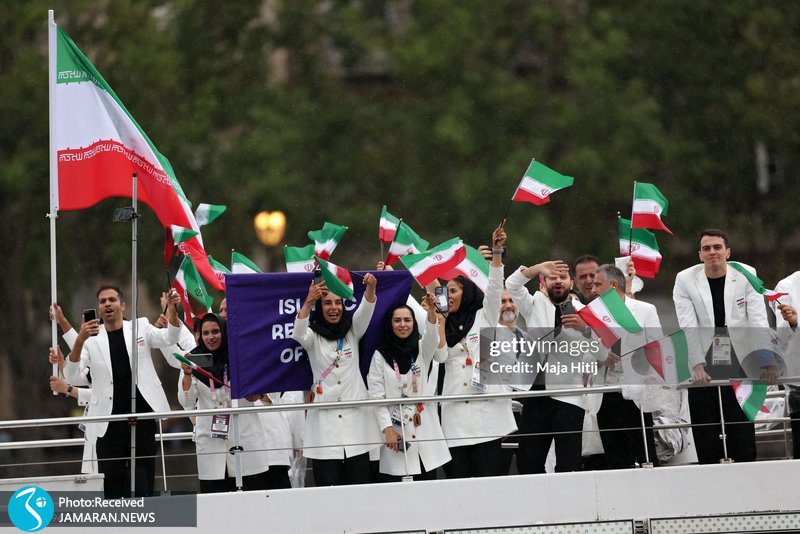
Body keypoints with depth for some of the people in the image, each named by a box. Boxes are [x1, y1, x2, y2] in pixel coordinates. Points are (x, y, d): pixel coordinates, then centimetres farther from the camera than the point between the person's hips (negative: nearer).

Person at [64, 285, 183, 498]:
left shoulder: (140, 327, 9)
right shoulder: (91, 339, 6)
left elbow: (169, 338, -7)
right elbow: (71, 377, -6)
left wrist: (172, 308, -27)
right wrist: (80, 340, -23)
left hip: (142, 415, 0)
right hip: (109, 420, 0)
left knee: (143, 483, 1)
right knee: (111, 484, 0)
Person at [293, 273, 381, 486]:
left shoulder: (352, 331, 10)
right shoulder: (313, 336, 4)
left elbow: (366, 310, -7)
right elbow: (298, 334, -18)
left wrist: (370, 288, -29)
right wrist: (308, 302, -35)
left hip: (355, 414, 2)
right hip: (325, 419, -2)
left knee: (359, 484, 0)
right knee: (328, 486, -6)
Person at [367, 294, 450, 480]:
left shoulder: (422, 349, 9)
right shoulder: (380, 355, 2)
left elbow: (432, 337, -14)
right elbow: (377, 396, -2)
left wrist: (432, 310, -33)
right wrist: (387, 428, -13)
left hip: (424, 428, 2)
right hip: (395, 430, -2)